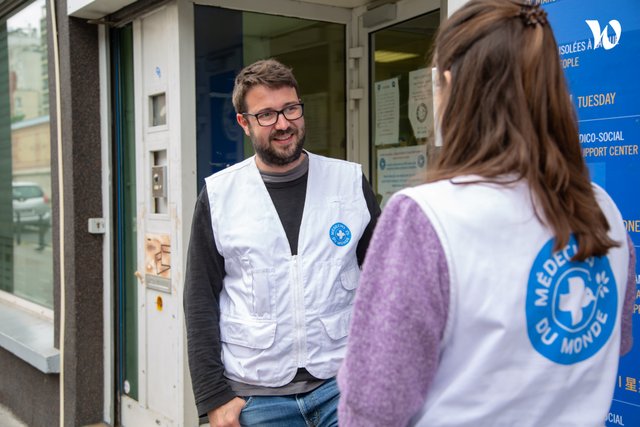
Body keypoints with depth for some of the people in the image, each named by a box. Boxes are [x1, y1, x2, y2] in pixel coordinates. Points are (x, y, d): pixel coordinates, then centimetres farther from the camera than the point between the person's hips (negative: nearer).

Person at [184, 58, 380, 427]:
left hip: (343, 384, 0)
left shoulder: (350, 182, 1)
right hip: (256, 395, 0)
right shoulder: (218, 195, 0)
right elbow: (201, 301, 1)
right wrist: (214, 397, -3)